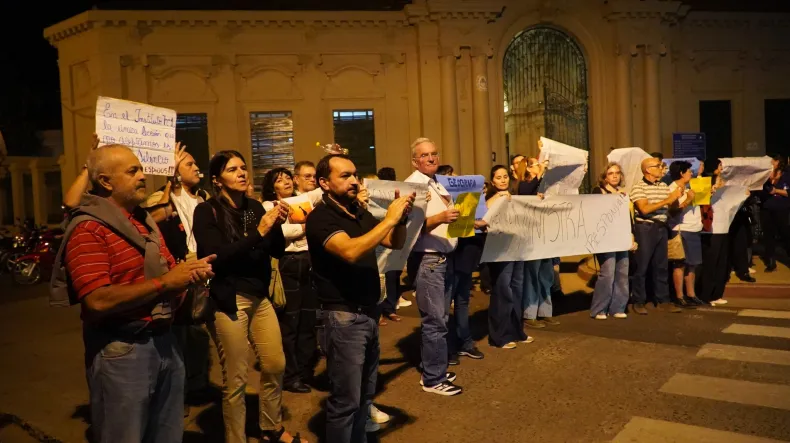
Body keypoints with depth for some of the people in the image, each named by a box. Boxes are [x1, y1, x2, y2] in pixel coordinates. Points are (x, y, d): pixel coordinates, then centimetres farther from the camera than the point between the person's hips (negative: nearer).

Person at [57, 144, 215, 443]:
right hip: (121, 351, -8)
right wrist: (163, 283, -21)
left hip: (163, 340, 8)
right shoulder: (88, 229, -15)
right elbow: (98, 301, -24)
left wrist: (189, 272, -1)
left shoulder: (145, 221, 13)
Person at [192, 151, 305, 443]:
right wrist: (258, 232, -23)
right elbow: (217, 257, -20)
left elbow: (277, 251, 7)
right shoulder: (206, 212, -7)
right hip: (227, 301, -6)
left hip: (260, 297, 6)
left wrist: (277, 225, -12)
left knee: (276, 365, 13)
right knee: (235, 379, 1)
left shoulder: (254, 207, 8)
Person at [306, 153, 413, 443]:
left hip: (369, 313, 8)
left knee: (365, 394, 17)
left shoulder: (361, 213, 10)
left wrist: (401, 217, -5)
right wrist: (389, 219, -24)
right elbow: (350, 251, -29)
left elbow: (396, 244, 14)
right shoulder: (321, 217, -13)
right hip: (343, 318, -8)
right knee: (345, 400, 1)